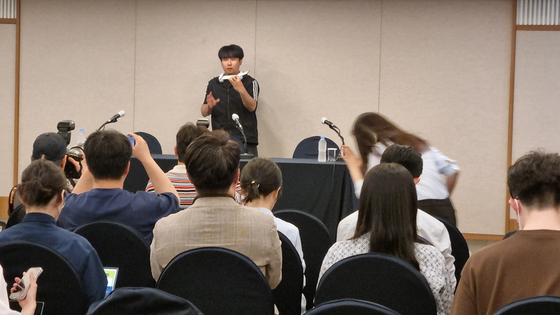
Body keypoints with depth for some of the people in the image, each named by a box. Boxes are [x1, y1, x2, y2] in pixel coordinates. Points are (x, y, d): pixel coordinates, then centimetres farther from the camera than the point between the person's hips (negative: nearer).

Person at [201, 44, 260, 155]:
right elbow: (203, 112, 12)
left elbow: (252, 107, -12)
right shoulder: (213, 83, 13)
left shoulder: (250, 82, 3)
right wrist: (209, 106, -11)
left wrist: (241, 90, -29)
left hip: (245, 138, -3)